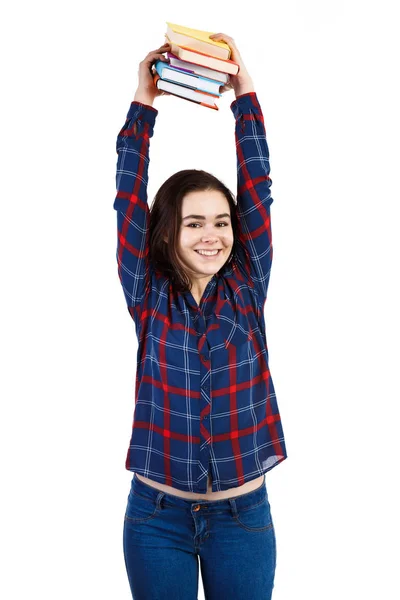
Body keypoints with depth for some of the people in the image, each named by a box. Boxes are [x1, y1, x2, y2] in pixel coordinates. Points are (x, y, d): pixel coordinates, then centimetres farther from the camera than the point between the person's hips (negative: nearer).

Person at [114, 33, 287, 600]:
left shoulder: (246, 288, -1)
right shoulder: (149, 296, -3)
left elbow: (258, 187, -4)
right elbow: (129, 197, -7)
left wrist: (243, 87, -2)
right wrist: (143, 100, -5)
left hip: (243, 513, 1)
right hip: (157, 513, -1)